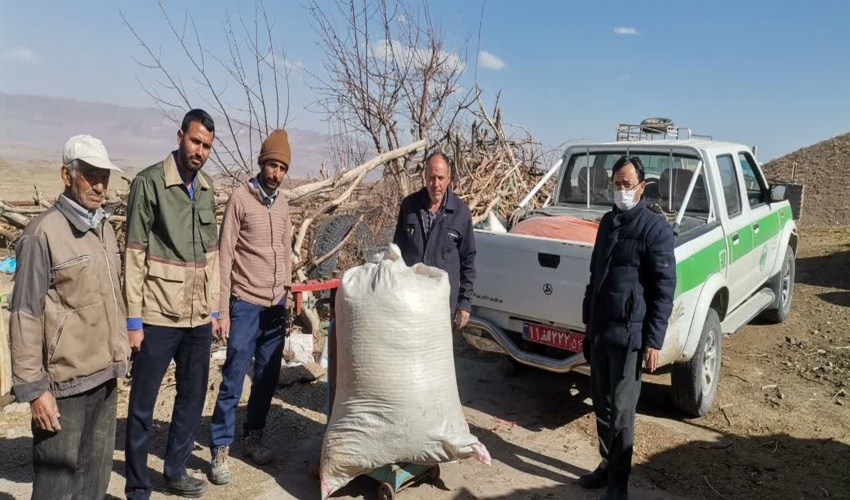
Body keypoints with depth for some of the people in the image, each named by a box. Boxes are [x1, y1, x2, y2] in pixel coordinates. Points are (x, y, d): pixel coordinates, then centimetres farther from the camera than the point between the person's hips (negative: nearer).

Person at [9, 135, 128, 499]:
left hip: (105, 378, 7)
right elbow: (25, 317, -14)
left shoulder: (105, 229, 11)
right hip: (65, 383, -7)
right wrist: (33, 387, -14)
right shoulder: (44, 233, -13)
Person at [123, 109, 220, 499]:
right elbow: (134, 255, -9)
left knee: (193, 397, 16)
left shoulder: (207, 188, 9)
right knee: (142, 406, 7)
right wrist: (133, 320, -10)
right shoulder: (150, 182, -8)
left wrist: (213, 309, 13)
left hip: (198, 318, 6)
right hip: (158, 317, -6)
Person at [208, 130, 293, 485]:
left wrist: (287, 293, 10)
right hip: (246, 305, -5)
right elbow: (225, 256, -9)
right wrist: (222, 310, -11)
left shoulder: (282, 203, 9)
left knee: (268, 377, 11)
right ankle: (221, 450, 14)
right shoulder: (241, 198, -7)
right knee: (233, 380, 1)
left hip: (276, 305, 5)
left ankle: (253, 437, 27)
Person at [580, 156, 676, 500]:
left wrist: (654, 340, -16)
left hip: (629, 335, -7)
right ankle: (607, 466, 32)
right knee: (602, 407, 16)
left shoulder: (655, 228, -10)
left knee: (621, 413, 1)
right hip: (599, 332, 7)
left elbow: (664, 289, -12)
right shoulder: (608, 222, 12)